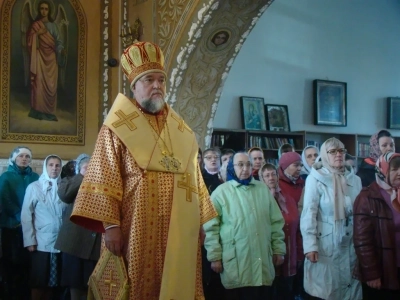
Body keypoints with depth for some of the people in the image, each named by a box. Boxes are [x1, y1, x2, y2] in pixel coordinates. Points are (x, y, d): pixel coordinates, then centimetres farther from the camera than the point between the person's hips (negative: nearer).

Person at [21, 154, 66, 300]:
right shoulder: (34, 187, 0)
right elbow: (26, 216, -1)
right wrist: (30, 240, -7)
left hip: (60, 242, 2)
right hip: (41, 242, -2)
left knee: (53, 280, 8)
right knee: (39, 280, 3)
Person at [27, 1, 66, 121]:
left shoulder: (53, 25, 10)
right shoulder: (35, 25, 7)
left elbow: (58, 40, 2)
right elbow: (29, 40, 1)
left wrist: (61, 50, -17)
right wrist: (37, 33, -14)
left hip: (50, 57, 1)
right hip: (39, 56, -1)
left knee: (51, 84, -2)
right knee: (39, 83, -9)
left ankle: (49, 110, 2)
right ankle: (39, 110, -8)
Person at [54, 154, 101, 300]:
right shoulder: (70, 181, 13)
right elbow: (63, 194, -10)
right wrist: (82, 176, -3)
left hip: (96, 239, 1)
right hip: (75, 239, 0)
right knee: (75, 278, 4)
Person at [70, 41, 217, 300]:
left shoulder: (182, 132, 15)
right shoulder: (117, 128, 0)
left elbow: (195, 180, 17)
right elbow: (103, 180, -7)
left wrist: (202, 222, 12)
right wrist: (110, 224, -17)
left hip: (179, 231, 5)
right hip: (137, 228, -4)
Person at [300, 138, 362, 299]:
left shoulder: (355, 179, 7)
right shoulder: (315, 178, -6)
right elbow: (309, 213, -9)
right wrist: (310, 245, -15)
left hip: (350, 244, 4)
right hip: (325, 244, -4)